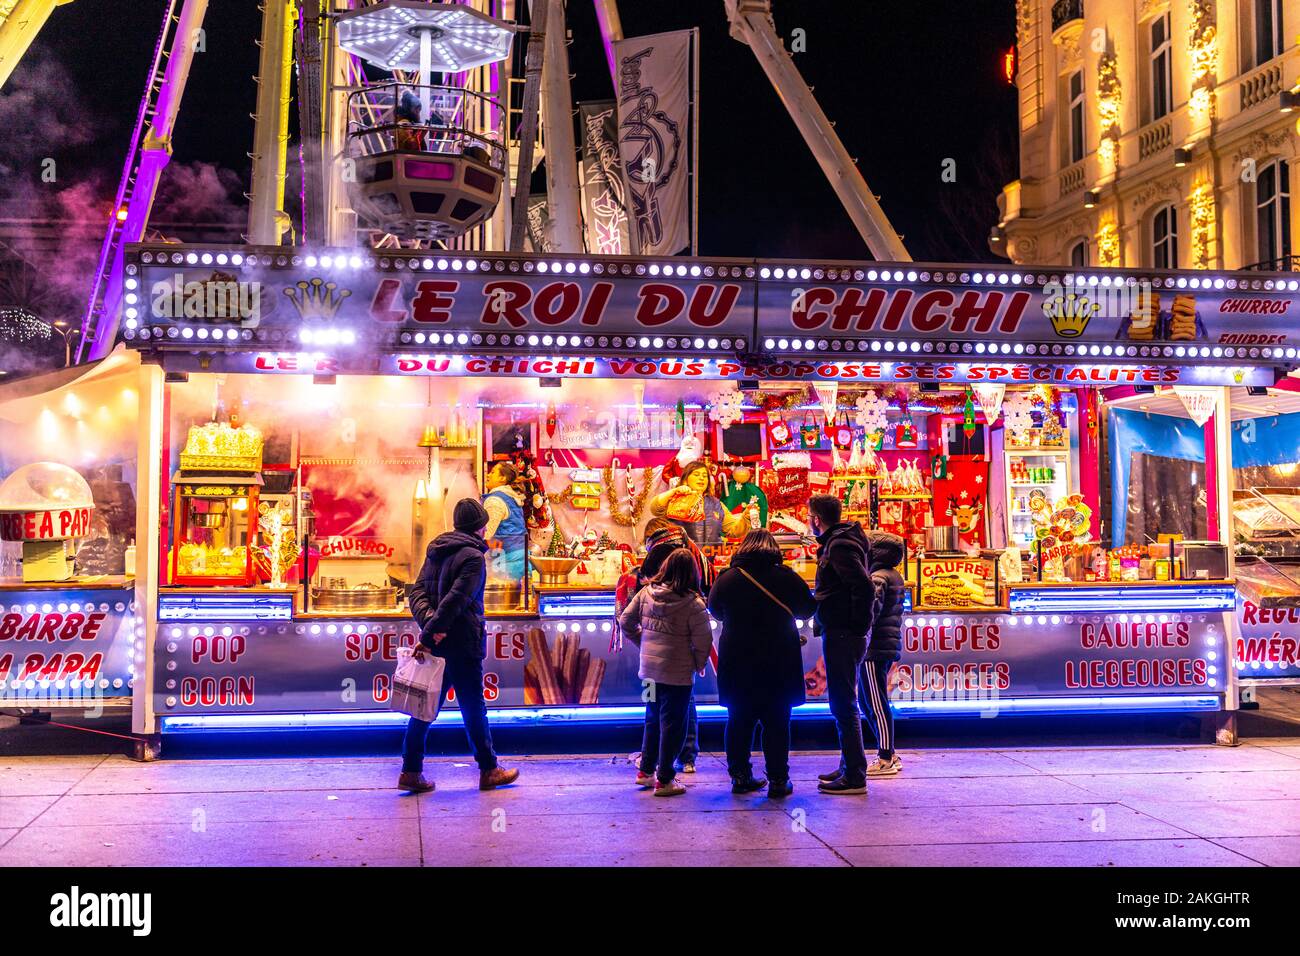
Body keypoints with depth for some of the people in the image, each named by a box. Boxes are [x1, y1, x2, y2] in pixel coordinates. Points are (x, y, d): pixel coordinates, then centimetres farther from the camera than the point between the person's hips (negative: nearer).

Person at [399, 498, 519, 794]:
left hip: (436, 644, 8)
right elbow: (455, 600, -22)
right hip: (461, 644, -7)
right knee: (474, 708, 4)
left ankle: (411, 771, 9)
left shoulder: (436, 551, 13)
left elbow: (418, 592, 5)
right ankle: (489, 770, 15)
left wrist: (428, 622, -10)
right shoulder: (473, 556, -13)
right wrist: (428, 636, -21)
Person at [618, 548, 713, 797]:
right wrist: (699, 665, 2)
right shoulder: (693, 603, -16)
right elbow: (703, 641, -15)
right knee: (672, 725, 5)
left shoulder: (646, 593, -1)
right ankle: (664, 780, 11)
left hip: (649, 670, 5)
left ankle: (645, 771, 28)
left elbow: (625, 622, 5)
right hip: (678, 674, -5)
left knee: (653, 720, 21)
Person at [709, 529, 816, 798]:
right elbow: (808, 609, 7)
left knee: (739, 720, 12)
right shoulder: (786, 577, -7)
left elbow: (715, 610, 13)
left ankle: (740, 776, 16)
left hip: (736, 662, 2)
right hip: (779, 664, -1)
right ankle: (778, 780, 6)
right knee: (776, 722, 5)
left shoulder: (727, 579, -3)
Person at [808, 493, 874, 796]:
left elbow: (863, 586, -26)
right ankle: (849, 768, 27)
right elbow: (860, 585, 21)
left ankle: (854, 777, -1)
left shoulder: (839, 546, -15)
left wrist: (857, 626, -20)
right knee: (843, 704, 17)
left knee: (844, 705, -6)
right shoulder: (837, 542, 16)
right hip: (840, 635, 11)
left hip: (841, 636, -11)